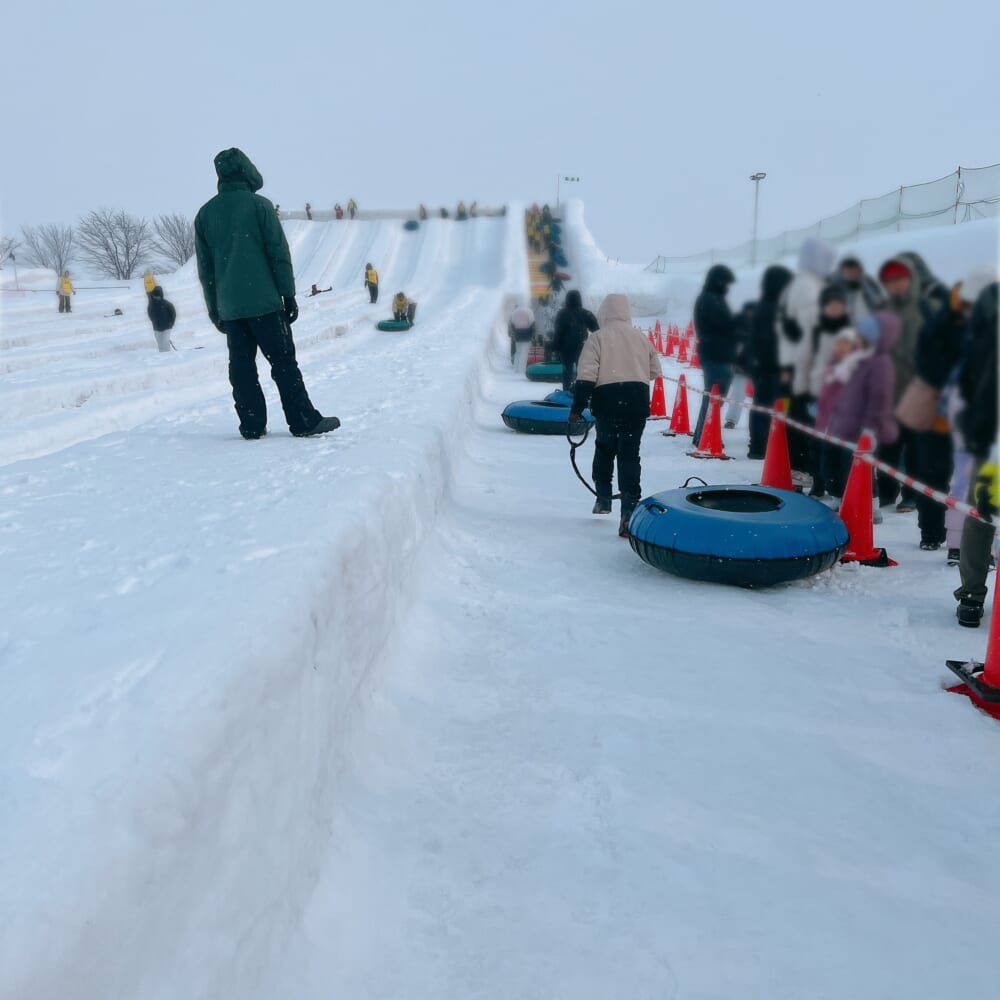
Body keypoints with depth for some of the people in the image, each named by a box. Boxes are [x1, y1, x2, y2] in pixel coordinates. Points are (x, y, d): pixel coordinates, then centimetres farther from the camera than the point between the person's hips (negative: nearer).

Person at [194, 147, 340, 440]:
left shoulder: (205, 213, 11)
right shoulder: (258, 204, -3)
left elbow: (205, 267, 13)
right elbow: (278, 253, -6)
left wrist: (214, 309, 18)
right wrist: (288, 295, -1)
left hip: (229, 306, 4)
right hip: (263, 300, -4)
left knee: (241, 365, 7)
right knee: (283, 361, -2)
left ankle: (252, 425, 6)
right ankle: (305, 421, -2)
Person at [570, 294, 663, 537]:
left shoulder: (597, 338, 1)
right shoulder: (641, 337, 11)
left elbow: (586, 377, -7)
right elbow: (655, 372, 14)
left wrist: (577, 408, -4)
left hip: (607, 400, -2)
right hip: (638, 401, 2)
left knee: (604, 447, 22)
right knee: (630, 454, 3)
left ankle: (603, 498, 28)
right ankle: (629, 509, -10)